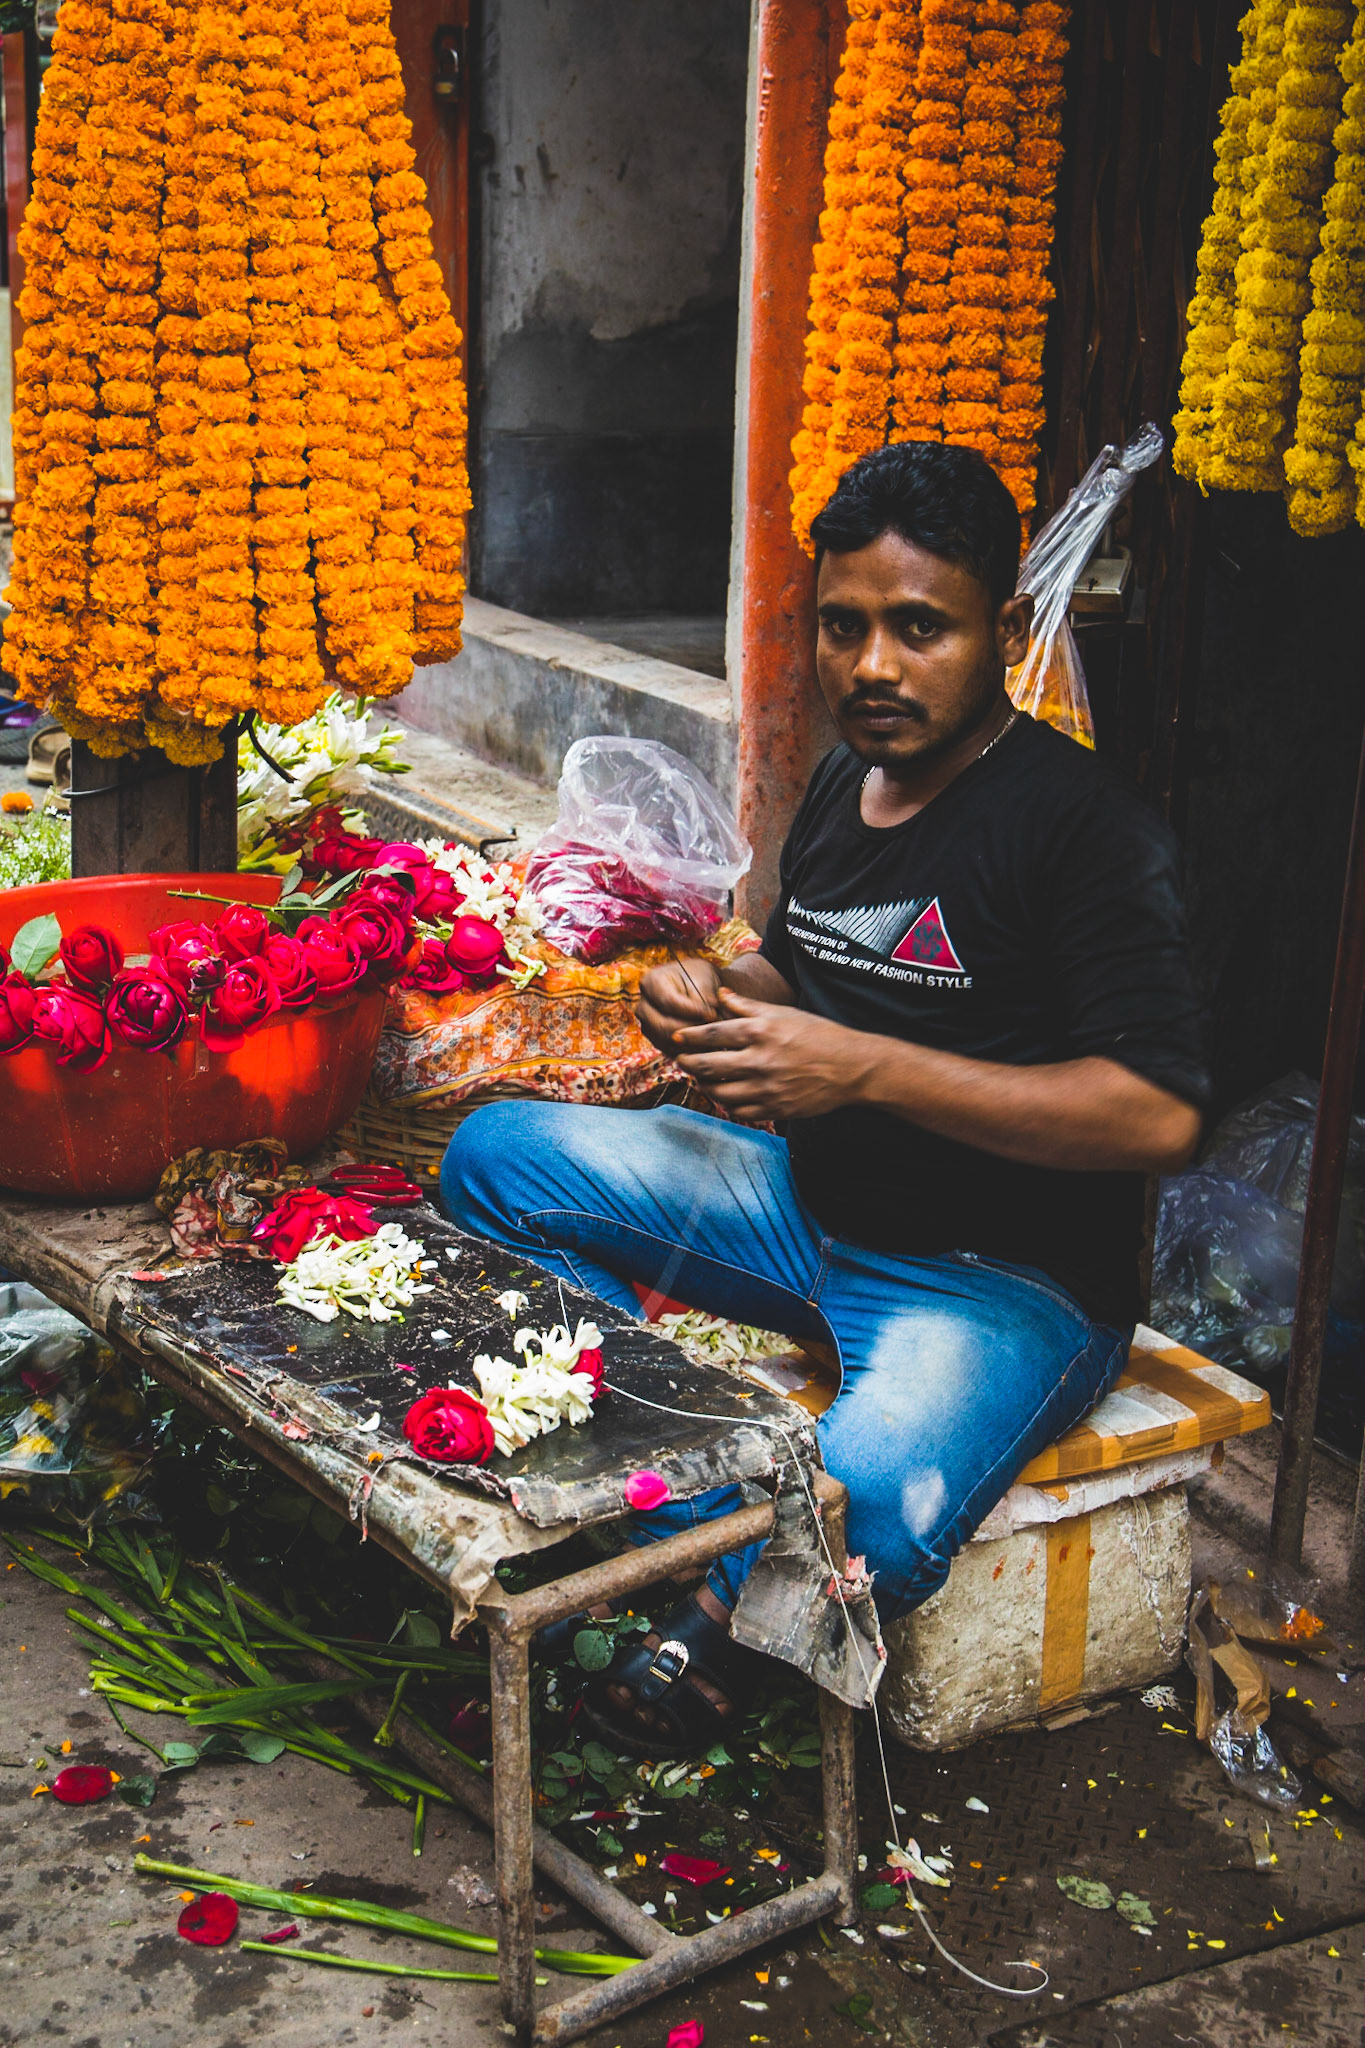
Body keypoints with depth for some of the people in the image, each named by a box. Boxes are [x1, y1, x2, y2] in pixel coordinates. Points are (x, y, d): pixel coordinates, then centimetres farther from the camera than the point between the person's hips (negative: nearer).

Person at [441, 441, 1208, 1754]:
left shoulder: (1087, 830, -18)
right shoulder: (844, 781, 8)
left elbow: (1160, 1115, -26)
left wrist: (867, 1068, -27)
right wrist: (712, 997, 0)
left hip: (1003, 1280, -8)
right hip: (803, 1199, 8)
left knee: (869, 1518, -37)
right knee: (494, 1155, -3)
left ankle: (724, 1609, -1)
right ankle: (688, 1503, -8)